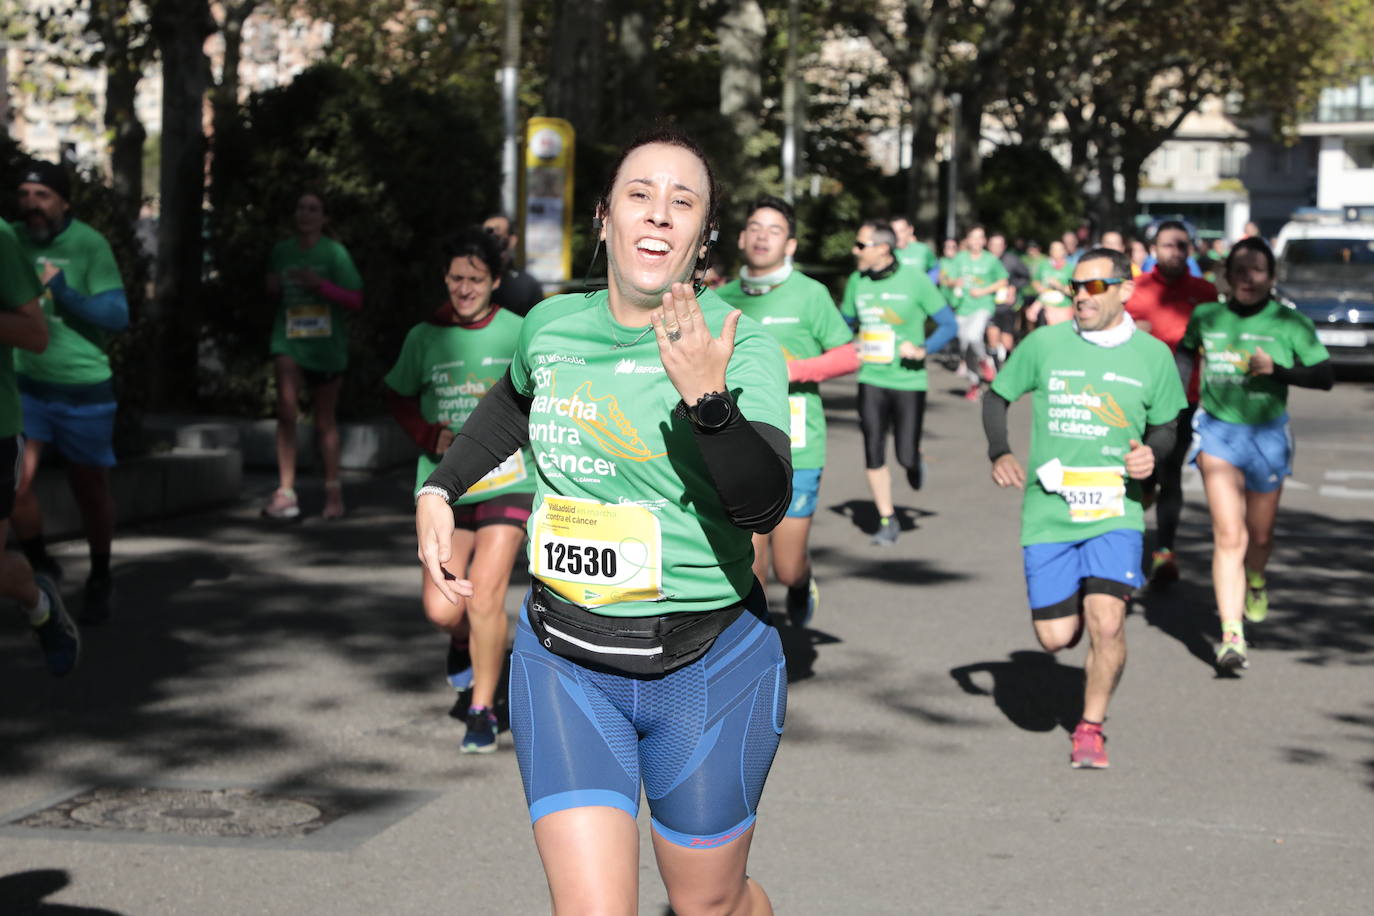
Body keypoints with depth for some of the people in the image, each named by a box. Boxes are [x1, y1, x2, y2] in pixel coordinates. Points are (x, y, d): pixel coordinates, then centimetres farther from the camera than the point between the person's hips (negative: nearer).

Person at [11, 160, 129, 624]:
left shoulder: (89, 245, -13)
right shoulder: (13, 239, -4)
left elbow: (117, 316, -15)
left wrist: (62, 291, -24)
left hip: (84, 389, -2)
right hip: (24, 385, 2)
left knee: (90, 489, 11)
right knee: (15, 485, -9)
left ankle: (100, 580, 32)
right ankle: (41, 568, 16)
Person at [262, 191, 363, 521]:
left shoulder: (335, 253, -3)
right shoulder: (281, 251, 7)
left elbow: (355, 300, -6)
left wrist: (321, 285, -20)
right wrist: (272, 291, -1)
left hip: (326, 345, -1)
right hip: (289, 341, 1)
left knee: (325, 420, 9)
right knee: (286, 410, -18)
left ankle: (333, 491, 24)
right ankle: (285, 492, -18)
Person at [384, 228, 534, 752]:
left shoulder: (517, 334, -1)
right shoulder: (425, 338, 3)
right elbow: (398, 396, 17)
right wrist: (430, 436, 0)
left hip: (506, 481, -2)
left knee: (486, 596, -14)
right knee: (441, 609, -8)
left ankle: (482, 711, 4)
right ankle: (464, 642, 31)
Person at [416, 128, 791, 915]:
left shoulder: (741, 344, -13)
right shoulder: (553, 326, -1)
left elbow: (764, 506, -28)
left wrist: (707, 399, -41)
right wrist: (439, 491, 17)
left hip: (707, 669, -2)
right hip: (565, 664, 2)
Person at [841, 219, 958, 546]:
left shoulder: (915, 281, -8)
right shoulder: (856, 282, 3)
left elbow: (950, 325, -4)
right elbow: (845, 323, 18)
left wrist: (923, 349, -18)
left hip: (909, 381, -3)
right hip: (871, 380, 3)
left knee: (906, 456, -4)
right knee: (873, 454, -2)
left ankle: (915, 463, 34)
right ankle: (887, 521, 11)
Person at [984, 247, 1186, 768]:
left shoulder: (1152, 355, 2)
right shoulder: (1044, 344, 0)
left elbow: (1165, 428, 14)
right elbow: (996, 396, 13)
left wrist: (1151, 454, -9)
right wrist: (999, 454, -3)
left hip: (1114, 512, -1)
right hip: (1048, 512, 1)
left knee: (1106, 623, -17)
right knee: (1055, 638, 1)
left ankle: (1091, 726, 6)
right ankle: (1074, 605, 40)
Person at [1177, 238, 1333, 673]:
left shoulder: (1290, 324, -6)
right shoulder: (1205, 317, -1)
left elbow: (1325, 376, -6)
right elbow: (1186, 350, 21)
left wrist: (1276, 369, -19)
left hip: (1268, 435, 1)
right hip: (1217, 432, -1)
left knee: (1259, 534, 16)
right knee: (1228, 536, -14)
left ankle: (1255, 582, 52)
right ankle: (1231, 636, -18)